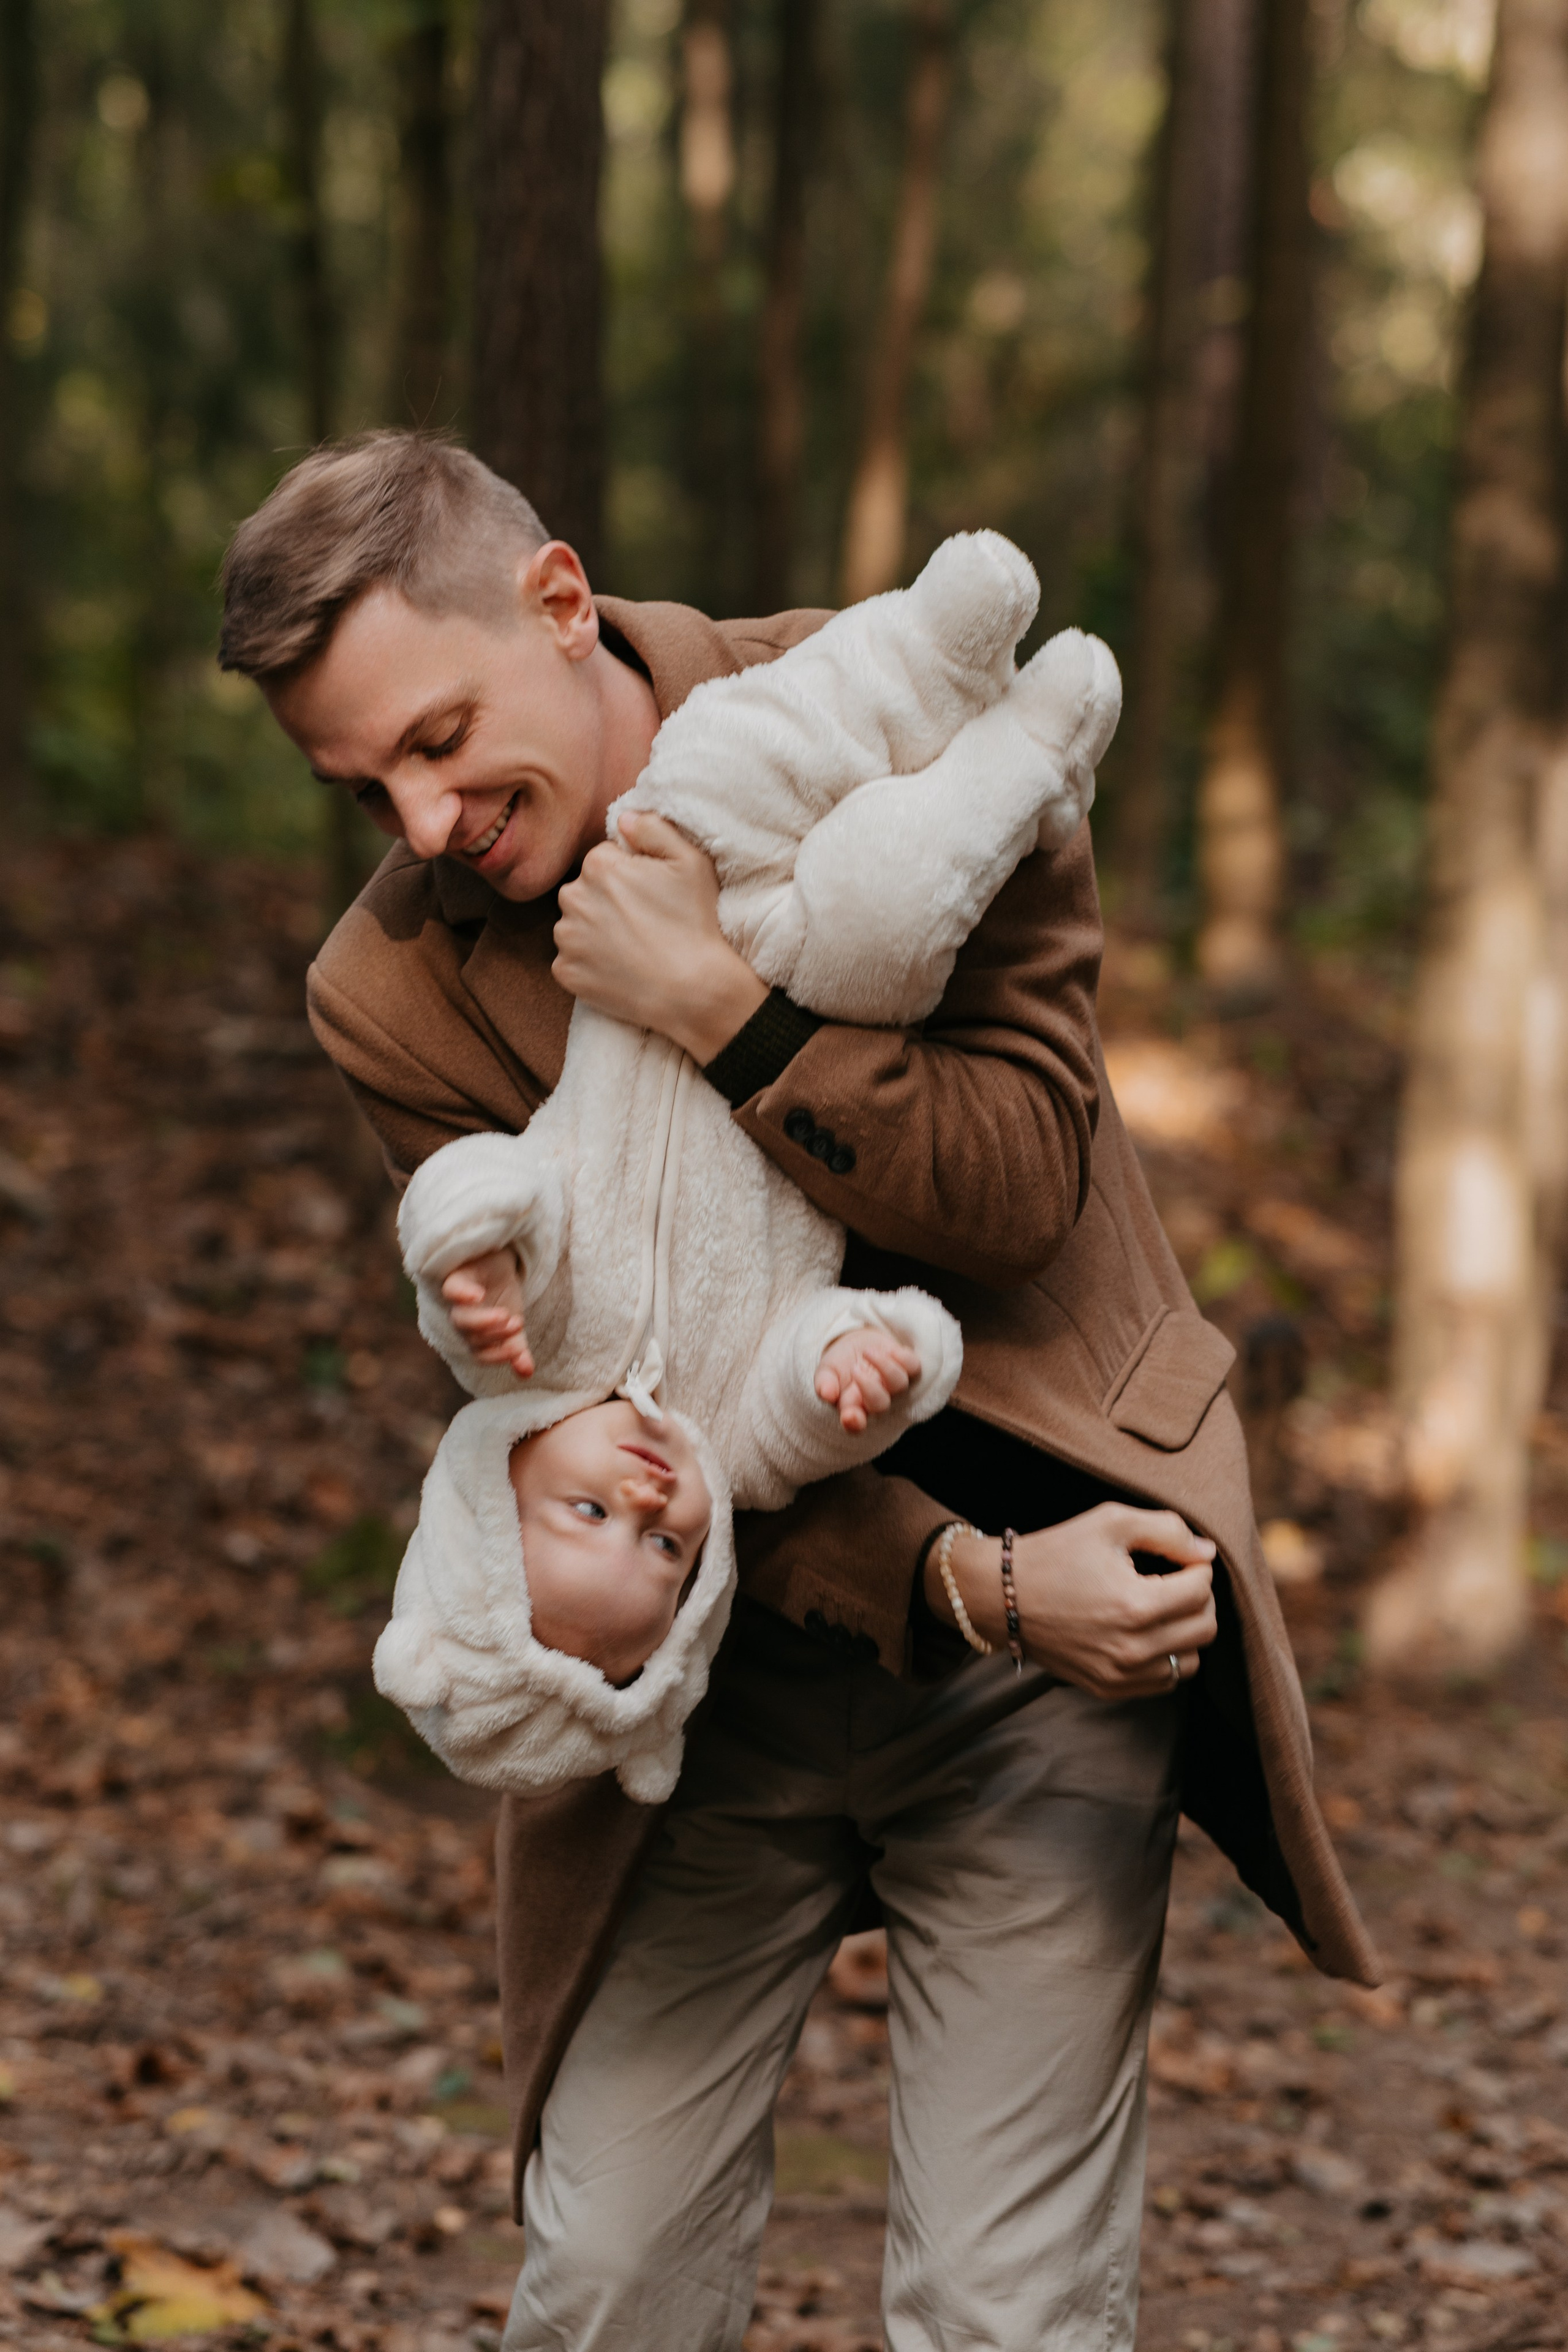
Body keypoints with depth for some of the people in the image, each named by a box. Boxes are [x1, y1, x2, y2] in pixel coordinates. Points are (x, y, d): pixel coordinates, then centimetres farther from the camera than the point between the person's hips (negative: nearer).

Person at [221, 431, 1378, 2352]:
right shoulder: (390, 998, -7)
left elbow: (1025, 1186, -15)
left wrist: (725, 1011, -29)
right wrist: (959, 1582, -23)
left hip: (1044, 1660, -2)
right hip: (710, 1668, 2)